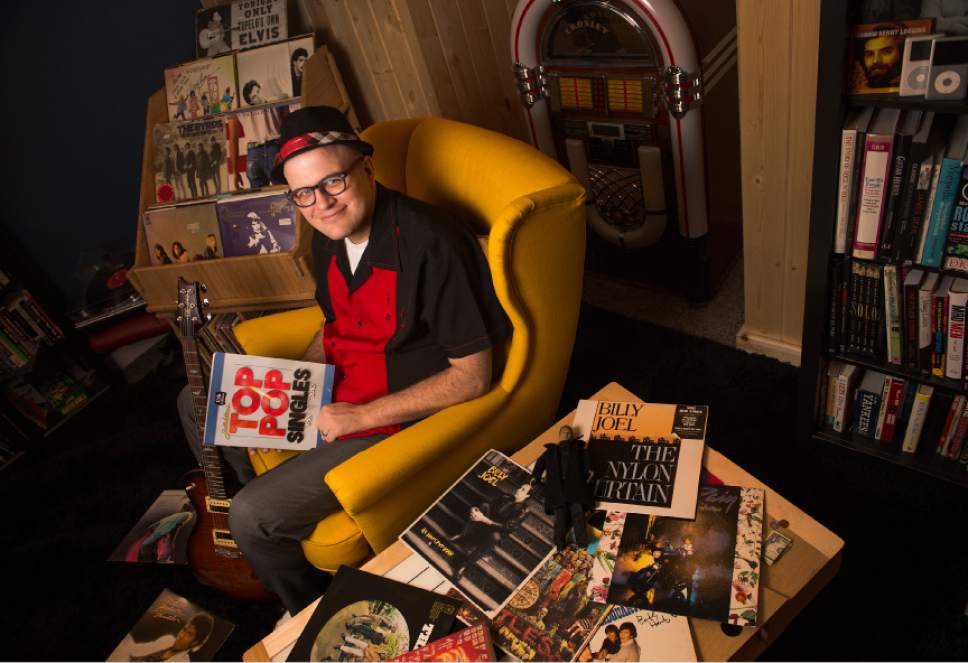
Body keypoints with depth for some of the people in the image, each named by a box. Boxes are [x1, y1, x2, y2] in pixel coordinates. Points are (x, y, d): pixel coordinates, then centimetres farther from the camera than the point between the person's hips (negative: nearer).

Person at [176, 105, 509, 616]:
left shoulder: (430, 245, -28)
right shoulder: (330, 234, -1)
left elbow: (472, 376, -24)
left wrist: (358, 417, -22)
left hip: (399, 420, -9)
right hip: (337, 387, 9)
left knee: (253, 517, -16)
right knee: (197, 402, 17)